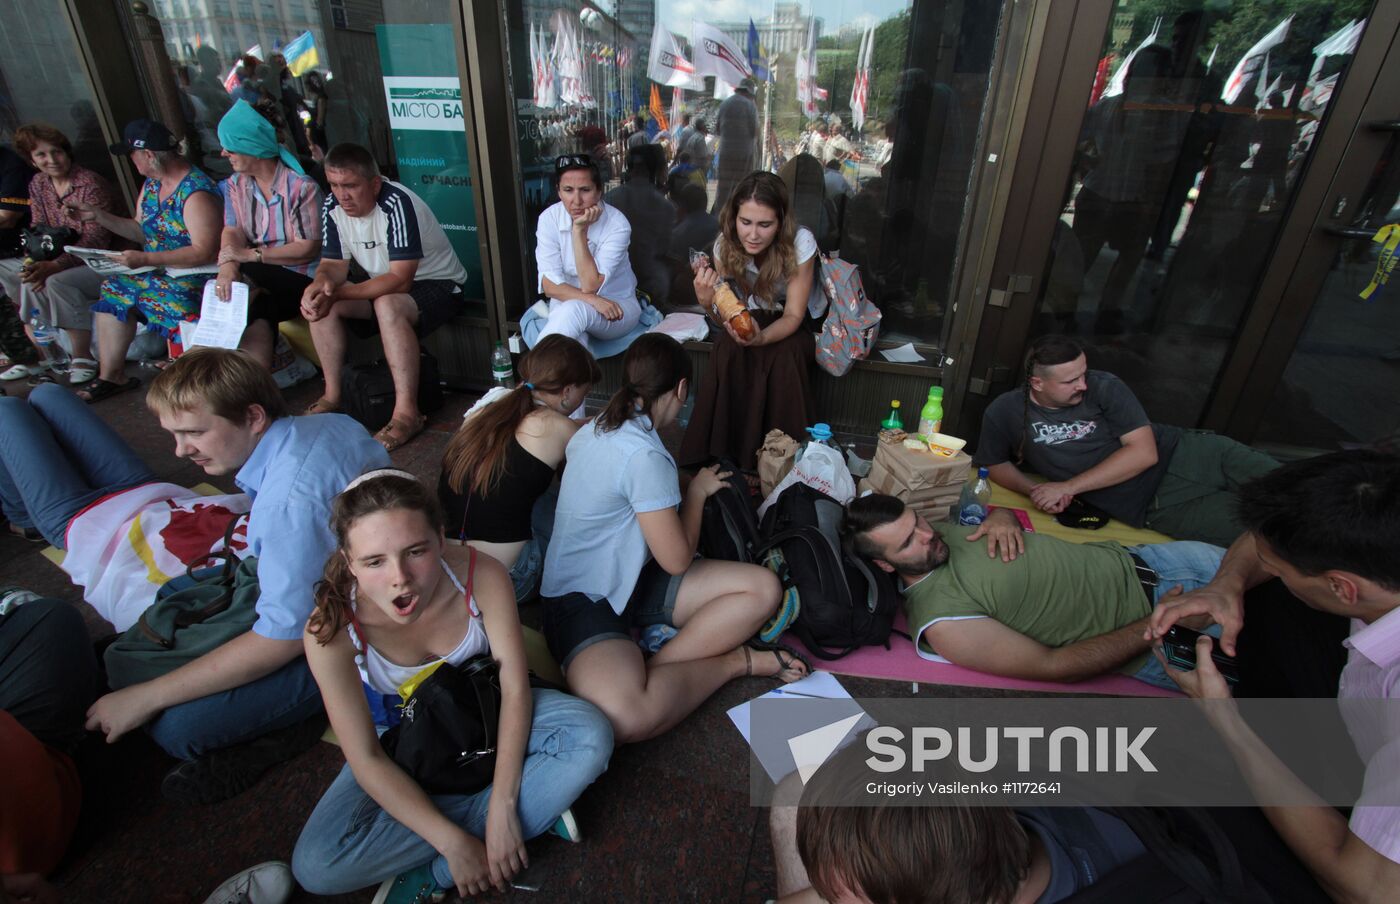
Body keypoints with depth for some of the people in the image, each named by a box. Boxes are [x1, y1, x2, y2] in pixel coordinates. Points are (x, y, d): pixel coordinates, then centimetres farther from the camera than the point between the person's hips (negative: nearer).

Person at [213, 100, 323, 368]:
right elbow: (232, 232, 1)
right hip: (259, 280, 4)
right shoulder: (235, 184, 12)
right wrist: (227, 267, -22)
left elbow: (308, 249, -13)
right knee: (257, 318, -27)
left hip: (301, 279, -4)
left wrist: (251, 255, -17)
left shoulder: (301, 187, -9)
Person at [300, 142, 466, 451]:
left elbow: (400, 279, -31)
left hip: (437, 284, -8)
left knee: (388, 305, -37)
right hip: (386, 285, 8)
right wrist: (319, 286, -24)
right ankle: (333, 395, 2)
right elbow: (333, 264, 1)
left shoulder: (397, 204, -26)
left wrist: (336, 293, -34)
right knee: (318, 302, -9)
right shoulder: (333, 207, -4)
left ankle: (407, 412, -32)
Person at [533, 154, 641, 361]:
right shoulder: (549, 218, -10)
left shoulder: (617, 224, -18)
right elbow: (549, 285, -14)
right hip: (566, 305, 2)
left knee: (574, 309, -34)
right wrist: (592, 300, -28)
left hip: (616, 307, -2)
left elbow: (591, 286, -23)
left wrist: (580, 230, -26)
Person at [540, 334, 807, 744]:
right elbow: (677, 560, -16)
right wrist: (698, 490, -1)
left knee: (764, 587, -10)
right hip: (583, 600, -9)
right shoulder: (644, 455, -24)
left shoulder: (601, 426, 7)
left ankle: (653, 666, -13)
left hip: (630, 577, 9)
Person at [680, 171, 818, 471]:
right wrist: (707, 301, -37)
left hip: (789, 326, -1)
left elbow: (793, 315, -22)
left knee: (785, 354, -35)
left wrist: (761, 337, -44)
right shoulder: (725, 244, -17)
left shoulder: (801, 242, -26)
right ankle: (722, 449, -19)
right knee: (728, 347, -32)